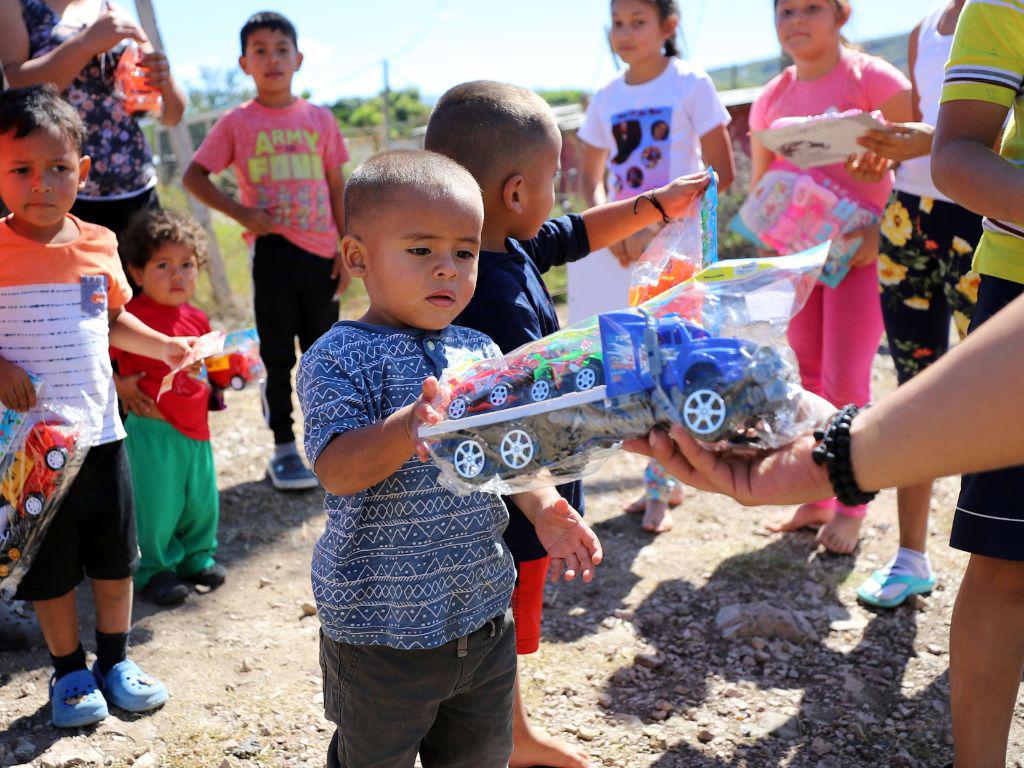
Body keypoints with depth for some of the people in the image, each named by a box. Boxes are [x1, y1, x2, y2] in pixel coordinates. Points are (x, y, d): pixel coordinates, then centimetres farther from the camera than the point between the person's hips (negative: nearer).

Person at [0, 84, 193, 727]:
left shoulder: (99, 244, 1)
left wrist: (163, 346, 4)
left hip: (101, 432, 4)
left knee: (115, 556, 15)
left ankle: (116, 662, 34)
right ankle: (69, 670, 31)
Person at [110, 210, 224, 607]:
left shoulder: (197, 320, 10)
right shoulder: (131, 316, -11)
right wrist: (120, 386, -15)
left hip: (195, 424, 6)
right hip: (152, 426, -6)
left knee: (202, 496, 13)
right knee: (157, 502, 1)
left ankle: (196, 556, 35)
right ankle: (154, 569, 21)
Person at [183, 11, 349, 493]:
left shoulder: (320, 120, 6)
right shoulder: (237, 123, 0)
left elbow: (337, 189, 9)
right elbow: (194, 177, 1)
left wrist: (347, 250, 5)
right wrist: (240, 212, -11)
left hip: (321, 253, 2)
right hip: (273, 250, -2)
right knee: (278, 357, 4)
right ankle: (284, 451, 14)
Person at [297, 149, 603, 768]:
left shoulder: (479, 351, 4)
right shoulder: (341, 358, -15)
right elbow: (336, 470, -26)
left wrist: (544, 508, -6)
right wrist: (406, 430, -43)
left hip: (484, 616, 6)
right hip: (382, 629, -5)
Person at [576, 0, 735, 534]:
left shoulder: (690, 84, -5)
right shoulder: (606, 98, 8)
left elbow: (722, 173, -8)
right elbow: (591, 177, 15)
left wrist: (657, 224, -16)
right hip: (624, 245, 5)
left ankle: (658, 486, 7)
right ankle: (665, 481, 21)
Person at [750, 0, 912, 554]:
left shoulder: (871, 78, -7)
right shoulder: (771, 98, 9)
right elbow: (759, 184, 16)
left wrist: (883, 230, -19)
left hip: (860, 252, -5)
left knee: (845, 381, -5)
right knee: (806, 378, 8)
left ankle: (852, 505, 11)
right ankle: (816, 498, 20)